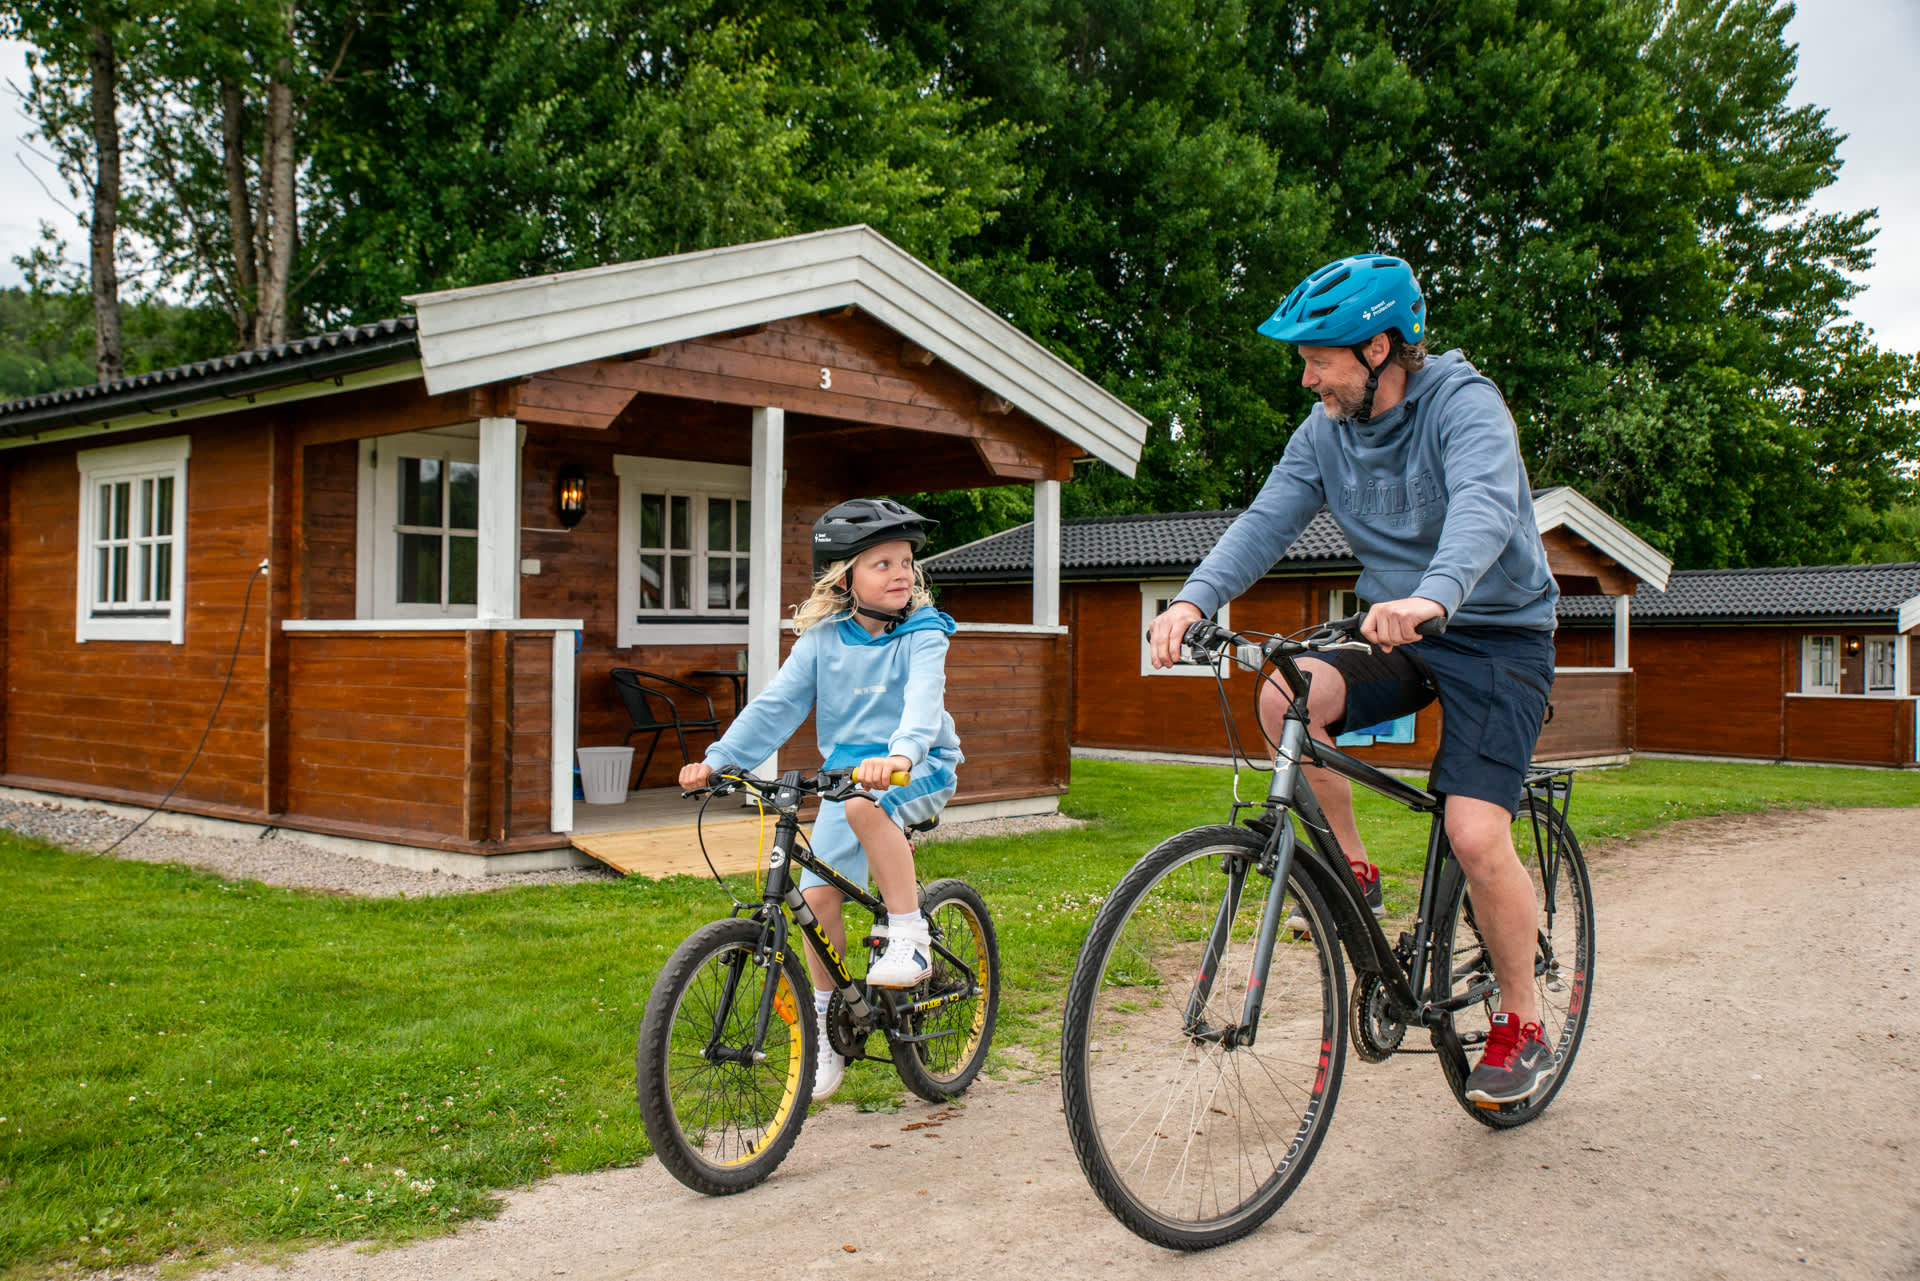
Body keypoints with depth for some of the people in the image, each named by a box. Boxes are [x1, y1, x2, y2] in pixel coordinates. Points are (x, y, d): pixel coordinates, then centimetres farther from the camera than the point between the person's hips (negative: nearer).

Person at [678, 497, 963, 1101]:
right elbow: (776, 704, -1)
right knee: (817, 896, -4)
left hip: (919, 769, -4)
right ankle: (826, 1024, 15)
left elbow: (923, 699, -28)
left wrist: (901, 752, -48)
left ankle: (910, 937, -24)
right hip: (845, 773, 4)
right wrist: (718, 758, -11)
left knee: (865, 805, -37)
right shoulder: (823, 638, 0)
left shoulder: (922, 635, -10)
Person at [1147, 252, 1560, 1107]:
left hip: (1499, 637, -5)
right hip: (1399, 635, 5)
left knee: (1476, 833, -19)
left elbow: (1483, 507, -37)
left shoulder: (1465, 405, -18)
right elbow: (1266, 521, -9)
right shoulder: (1326, 431, 1)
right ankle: (1352, 872, -2)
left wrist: (1429, 596, -58)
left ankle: (1521, 1026, 5)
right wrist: (1194, 599, -28)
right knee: (1285, 698, -24)